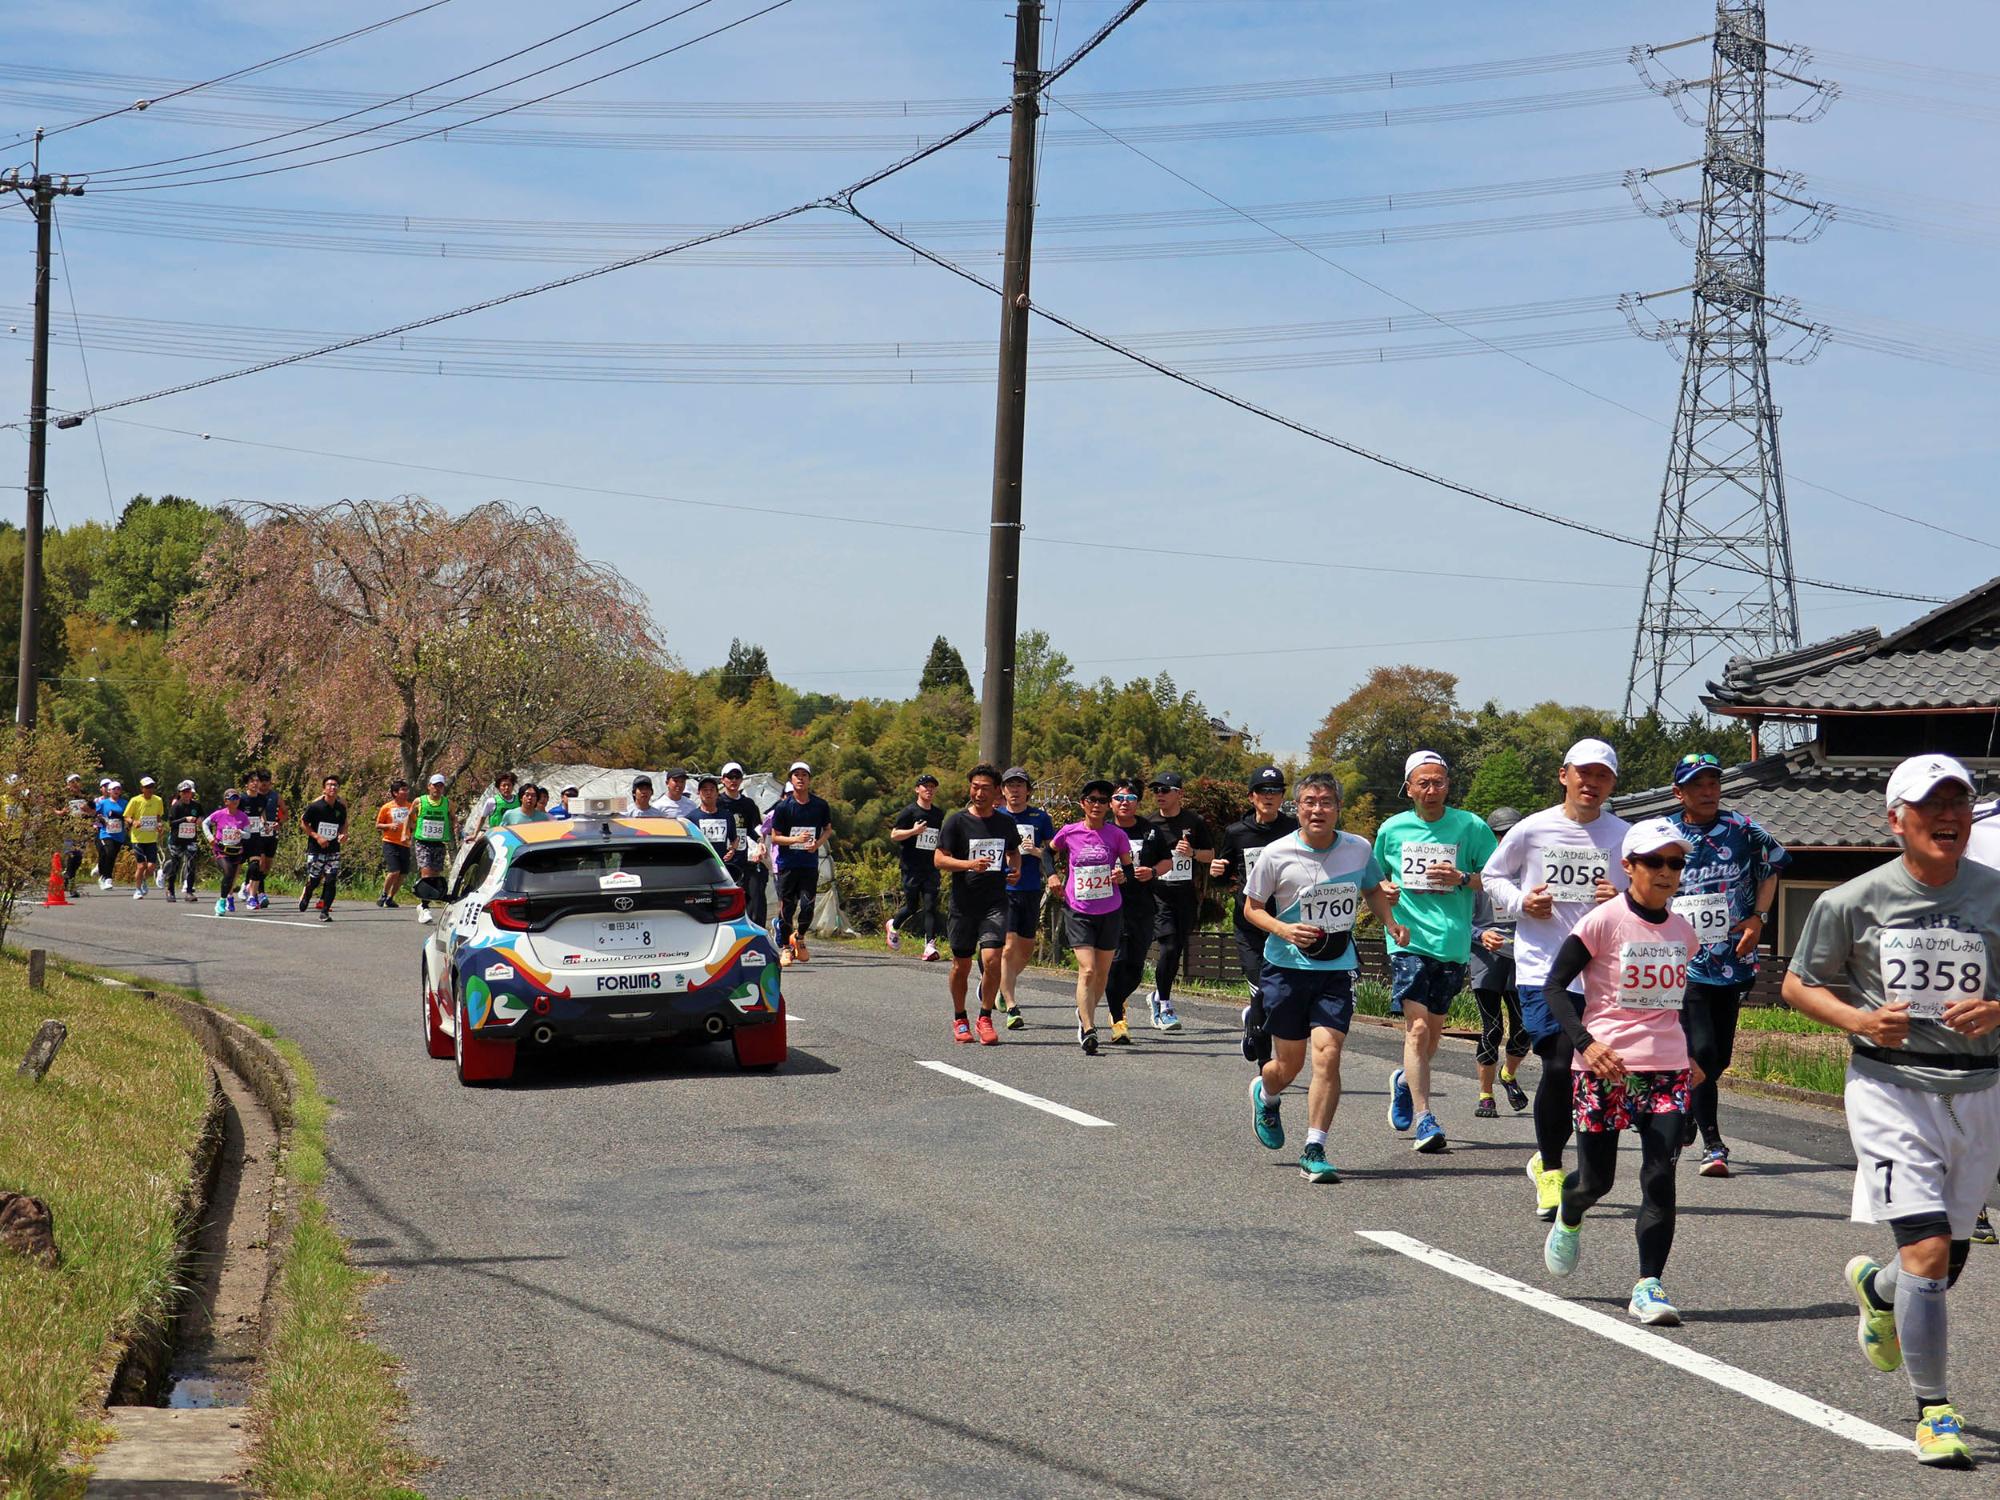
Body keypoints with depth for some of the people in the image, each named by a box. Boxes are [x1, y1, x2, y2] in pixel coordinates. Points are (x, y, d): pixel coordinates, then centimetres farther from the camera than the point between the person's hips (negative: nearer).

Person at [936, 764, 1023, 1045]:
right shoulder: (957, 821, -3)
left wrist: (1015, 869, 3)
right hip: (964, 903, -1)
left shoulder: (1006, 823, 7)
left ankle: (985, 1019, -1)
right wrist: (970, 864, -21)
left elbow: (1014, 851, 25)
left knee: (992, 958, -15)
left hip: (995, 903, 1)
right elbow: (939, 859, -6)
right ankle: (960, 1019, 26)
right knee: (961, 964, 7)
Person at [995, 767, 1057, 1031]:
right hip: (1002, 890, -3)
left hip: (1031, 890, 3)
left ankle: (1004, 987, 40)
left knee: (1026, 949, 13)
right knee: (1008, 948, -13)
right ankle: (1011, 1009, -12)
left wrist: (1035, 851, -13)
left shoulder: (1040, 818, 6)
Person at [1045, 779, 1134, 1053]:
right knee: (1087, 970, -15)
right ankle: (1089, 1031, -19)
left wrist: (1122, 876, -11)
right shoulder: (1069, 833, -3)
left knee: (1102, 971, 12)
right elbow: (1050, 851, 18)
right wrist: (1052, 875, 4)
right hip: (1078, 912, -2)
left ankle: (1085, 1014, 37)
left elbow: (1129, 867, 10)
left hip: (1109, 912, 2)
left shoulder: (1117, 835, -2)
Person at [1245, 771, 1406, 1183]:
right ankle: (1264, 1094, 44)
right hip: (1286, 966, -1)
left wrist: (1391, 923, 0)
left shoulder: (1358, 849, -2)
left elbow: (1373, 890, 18)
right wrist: (1284, 929, -18)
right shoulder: (1276, 855, -9)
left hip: (1337, 969, 1)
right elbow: (1252, 907, 1)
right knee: (1289, 1065, 7)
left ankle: (1314, 1151, -6)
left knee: (1327, 1056, -14)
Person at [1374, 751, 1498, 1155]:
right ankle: (1424, 1118, -13)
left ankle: (1406, 1080, 42)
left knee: (1434, 1031, 12)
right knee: (1417, 1027, -14)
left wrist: (1462, 879, -14)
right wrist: (1384, 890, -1)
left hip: (1453, 942, 1)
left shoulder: (1470, 827, 2)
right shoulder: (1392, 830, 7)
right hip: (1408, 938, -1)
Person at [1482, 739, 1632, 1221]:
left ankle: (1547, 1159, 26)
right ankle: (1550, 1171, 8)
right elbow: (1492, 875, 15)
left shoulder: (1624, 836, 5)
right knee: (1558, 1068, -10)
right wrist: (1521, 902, -4)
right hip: (1541, 968, -2)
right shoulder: (1532, 830, 2)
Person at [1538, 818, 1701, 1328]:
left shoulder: (1683, 930, 9)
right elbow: (1554, 986, -9)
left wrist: (1693, 1055, 20)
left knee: (1660, 1177, -8)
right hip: (1605, 1068, -4)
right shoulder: (1603, 922, -8)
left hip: (1667, 1070, 4)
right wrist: (1585, 1041, -22)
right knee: (1597, 1179, 4)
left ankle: (1649, 1287, -5)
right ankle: (1567, 1220, 39)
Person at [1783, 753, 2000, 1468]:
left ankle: (1875, 1288, 49)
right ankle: (1933, 1410, 1)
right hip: (1890, 1085, -3)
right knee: (1929, 1252, -14)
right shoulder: (1854, 901, -4)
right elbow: (1799, 983, 6)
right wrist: (1860, 1020, -11)